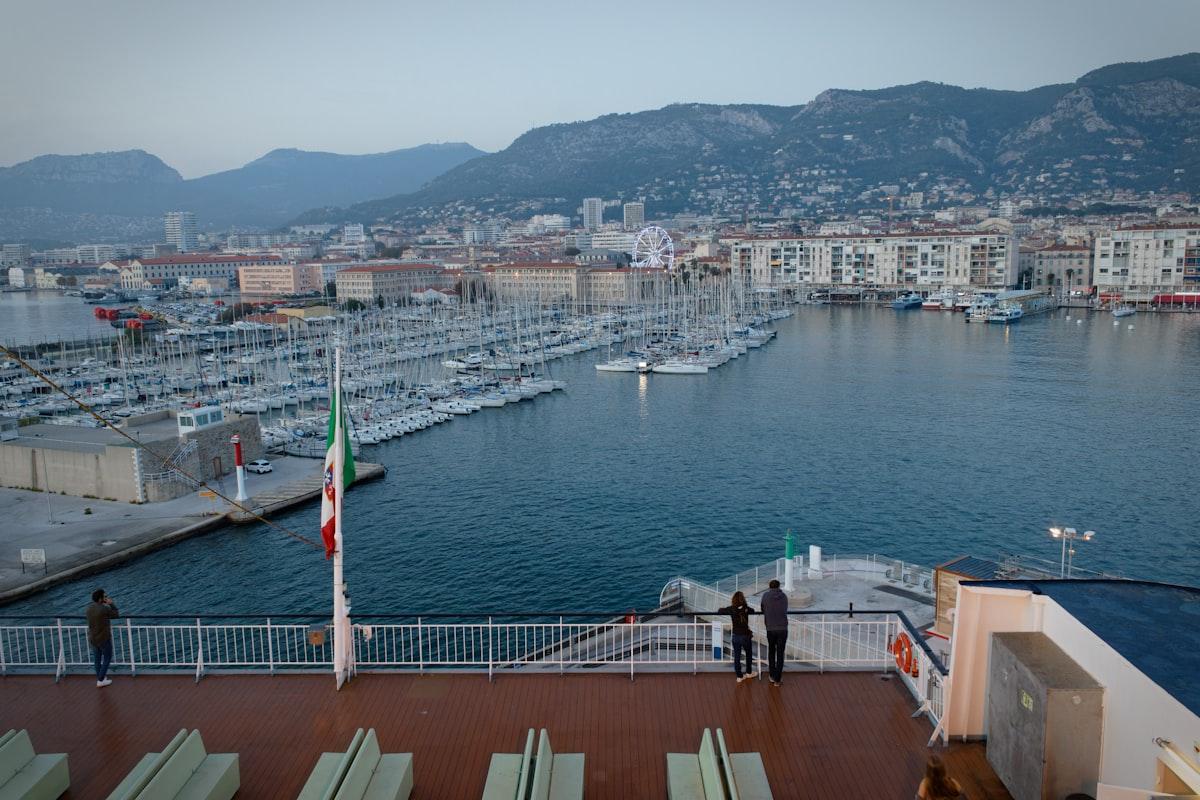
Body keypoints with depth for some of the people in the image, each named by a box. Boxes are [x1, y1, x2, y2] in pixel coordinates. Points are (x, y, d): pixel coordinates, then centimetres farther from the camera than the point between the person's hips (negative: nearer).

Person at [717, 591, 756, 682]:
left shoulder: (731, 609, -10)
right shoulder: (746, 609, -9)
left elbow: (720, 611, 0)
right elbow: (753, 611, 12)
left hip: (736, 636, 0)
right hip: (746, 635, 0)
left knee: (737, 657, 10)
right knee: (749, 654, 22)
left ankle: (739, 676, 15)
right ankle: (749, 673, 35)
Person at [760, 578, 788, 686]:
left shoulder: (766, 595, -1)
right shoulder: (784, 596, 3)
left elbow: (763, 610, 9)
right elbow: (785, 611, 14)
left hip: (770, 629, 0)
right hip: (783, 629, 0)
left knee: (771, 652, 18)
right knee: (780, 654, 7)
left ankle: (772, 676, 22)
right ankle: (778, 679, 7)